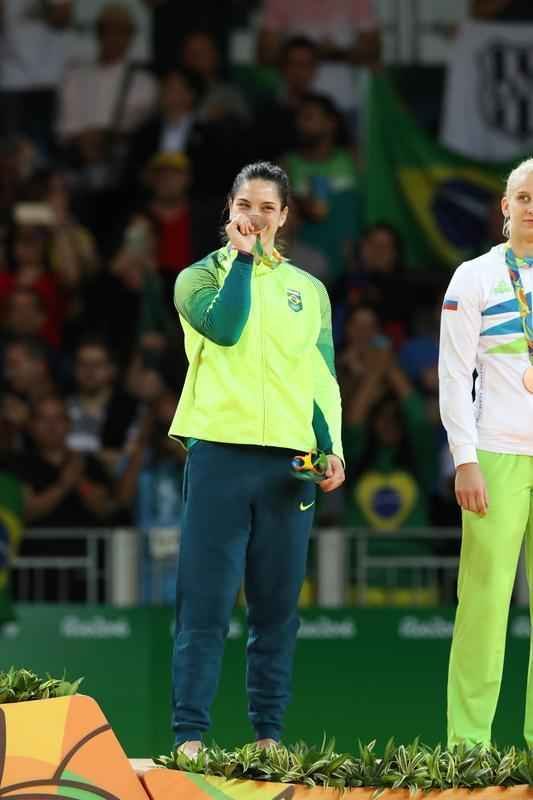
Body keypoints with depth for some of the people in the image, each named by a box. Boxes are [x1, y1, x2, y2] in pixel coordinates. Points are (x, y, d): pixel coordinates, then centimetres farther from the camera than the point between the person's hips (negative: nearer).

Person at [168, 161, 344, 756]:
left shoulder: (308, 290, 17)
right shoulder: (201, 278, 8)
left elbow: (323, 377, 15)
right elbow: (225, 327, -13)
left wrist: (332, 447, 1)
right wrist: (242, 256, -4)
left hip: (289, 461, 3)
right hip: (219, 453, -3)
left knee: (277, 607, 3)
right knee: (206, 603, -7)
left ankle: (268, 734, 6)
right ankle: (190, 735, -8)